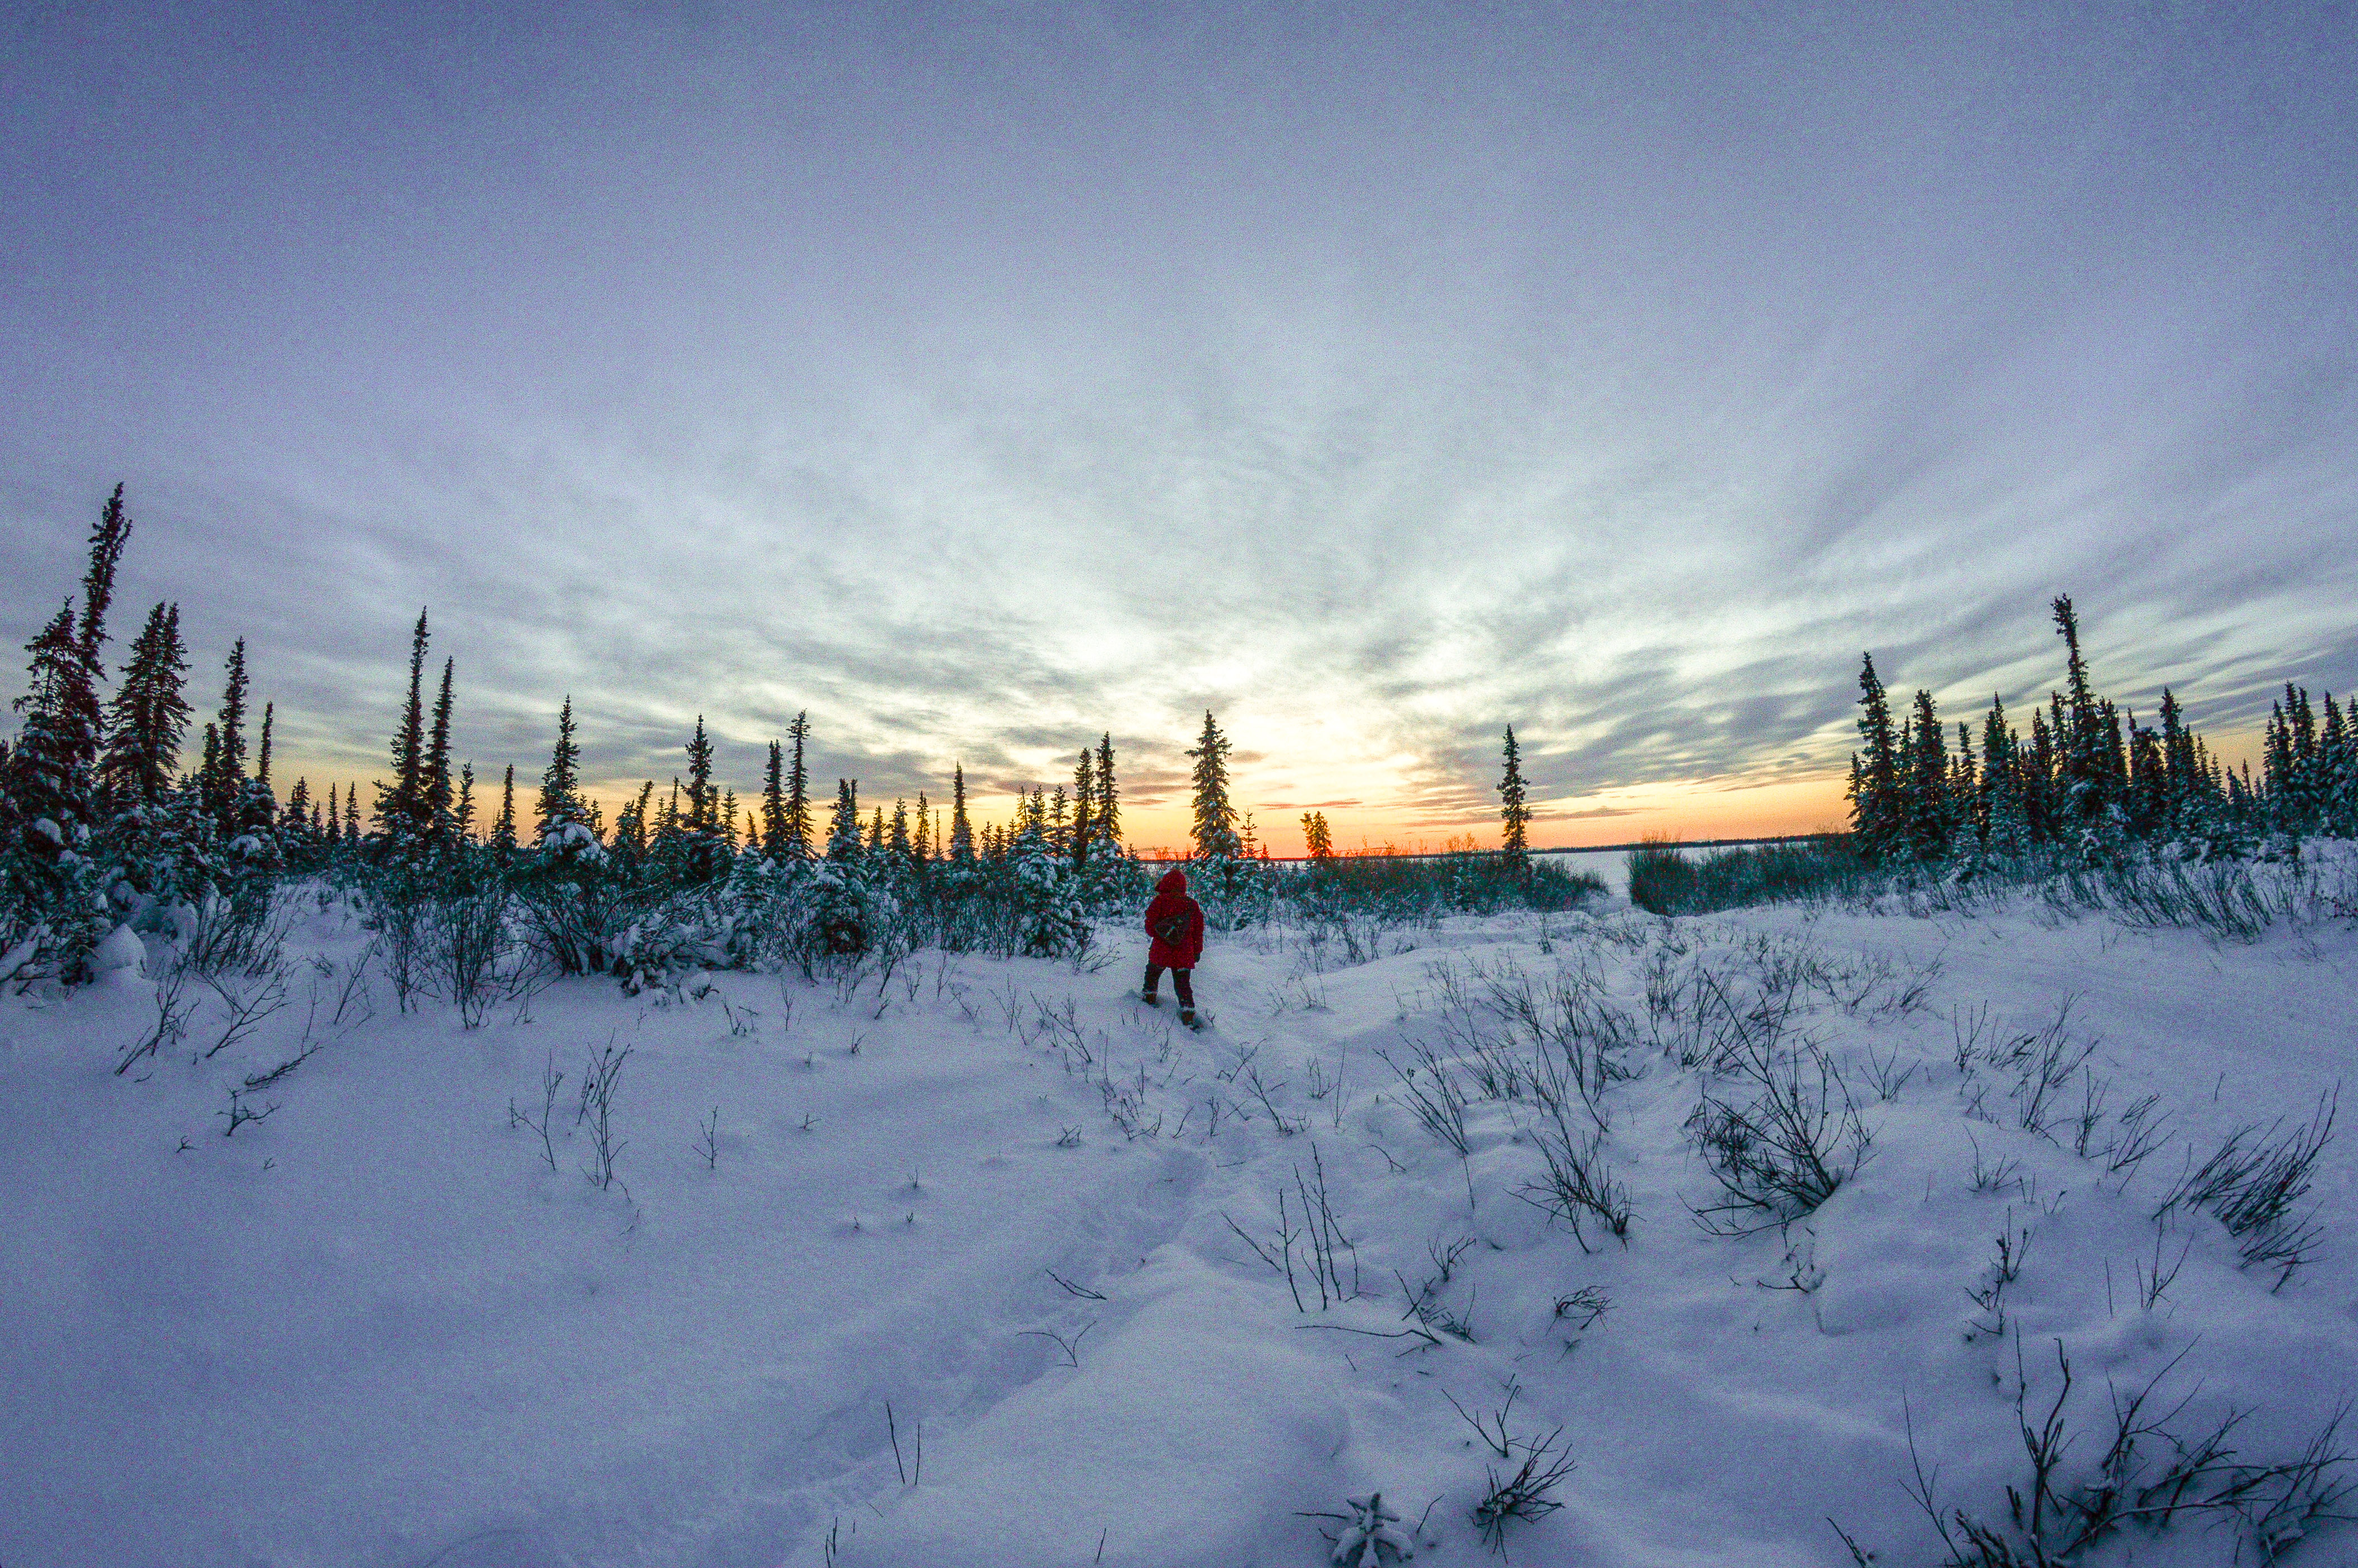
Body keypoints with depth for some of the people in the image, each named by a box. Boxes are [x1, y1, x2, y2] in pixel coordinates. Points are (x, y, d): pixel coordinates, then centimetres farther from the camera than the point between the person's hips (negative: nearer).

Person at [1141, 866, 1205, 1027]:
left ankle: (1149, 995, 38)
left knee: (1153, 973, 25)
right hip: (1185, 956, 2)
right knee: (1183, 983, 6)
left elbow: (1150, 926, -8)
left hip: (1161, 952, -2)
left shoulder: (1160, 901, -8)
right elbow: (1199, 930, 8)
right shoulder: (1192, 905, 2)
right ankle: (1188, 1010, -6)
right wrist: (1197, 951, 17)